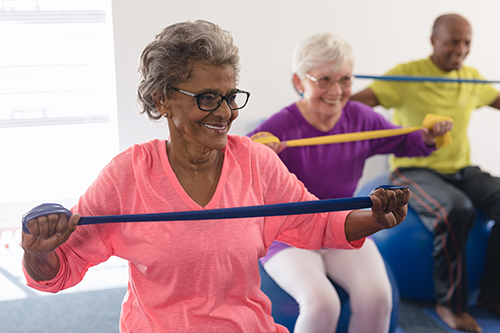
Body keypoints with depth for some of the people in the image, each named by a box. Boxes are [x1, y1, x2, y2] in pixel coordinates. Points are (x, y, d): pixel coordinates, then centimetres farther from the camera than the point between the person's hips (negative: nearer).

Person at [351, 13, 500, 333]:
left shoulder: (471, 77, 10)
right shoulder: (407, 75, -9)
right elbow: (360, 99, -21)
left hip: (461, 169, 6)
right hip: (415, 171, -6)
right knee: (456, 210, -34)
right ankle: (451, 302, -13)